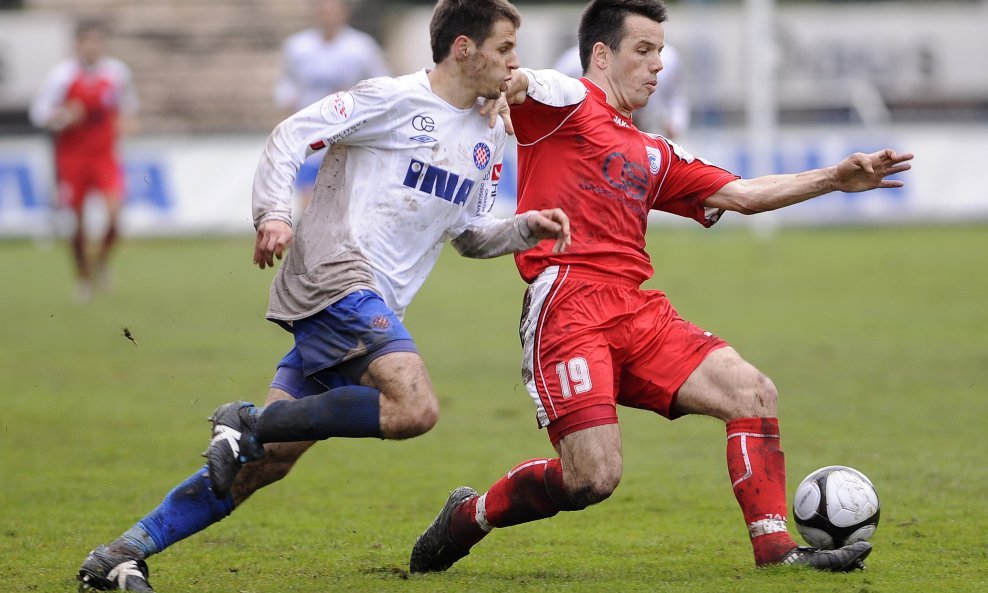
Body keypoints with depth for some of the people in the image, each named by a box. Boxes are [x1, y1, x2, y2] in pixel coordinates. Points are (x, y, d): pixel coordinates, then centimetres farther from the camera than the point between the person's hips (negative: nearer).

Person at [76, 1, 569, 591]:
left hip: (374, 309, 8)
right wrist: (273, 213, -20)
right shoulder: (393, 99, -4)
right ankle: (250, 422, -16)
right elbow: (292, 135, -6)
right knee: (414, 408, -27)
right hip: (333, 272, -8)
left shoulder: (490, 135, 20)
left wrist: (525, 229, 8)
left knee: (270, 458, -2)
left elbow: (469, 234, 27)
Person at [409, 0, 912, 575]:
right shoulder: (568, 101, 5)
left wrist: (834, 179, 18)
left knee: (754, 392, -6)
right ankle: (470, 515, 7)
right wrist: (499, 91, -39)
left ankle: (774, 545, 0)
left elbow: (741, 194, 26)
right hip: (568, 305, -8)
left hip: (640, 312, 8)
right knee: (593, 478, -18)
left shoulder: (654, 154, 28)